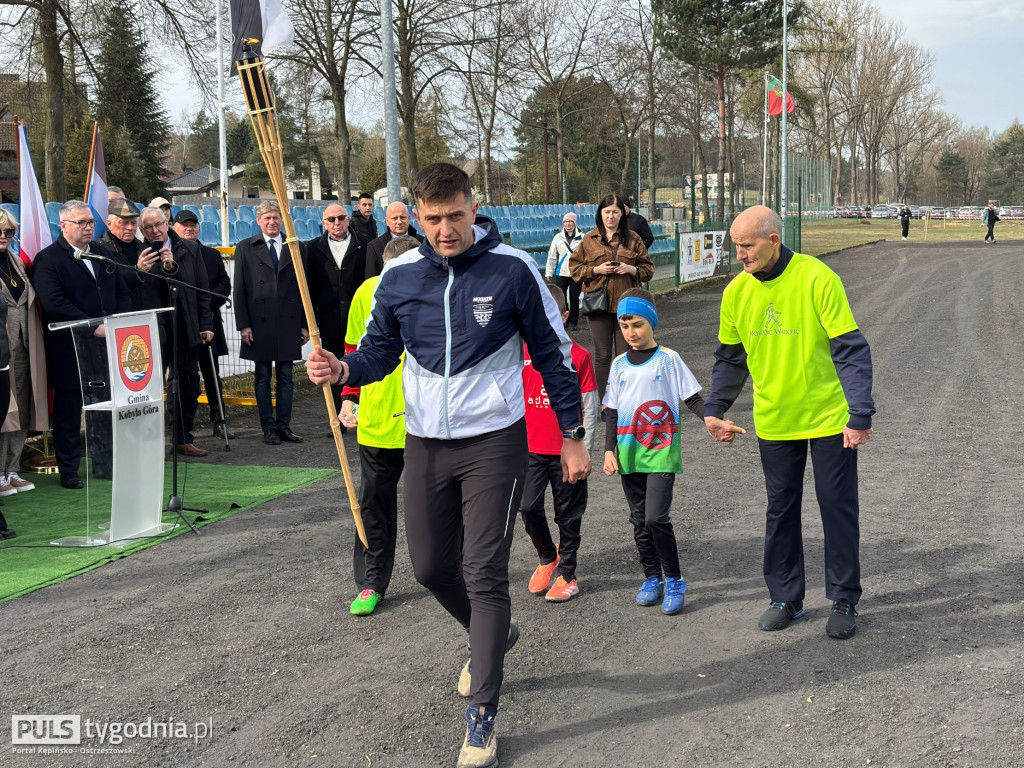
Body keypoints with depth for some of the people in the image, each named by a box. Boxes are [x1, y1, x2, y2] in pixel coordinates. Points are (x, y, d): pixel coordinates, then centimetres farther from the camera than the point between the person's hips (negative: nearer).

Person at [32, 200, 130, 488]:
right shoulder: (48, 259, -6)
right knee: (69, 411, 4)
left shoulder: (104, 254, 15)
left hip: (107, 346, 5)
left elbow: (122, 293, 16)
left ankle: (104, 464, 20)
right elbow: (54, 303, -17)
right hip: (70, 351, -5)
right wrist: (94, 327, -20)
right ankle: (68, 471, 14)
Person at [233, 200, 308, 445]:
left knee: (285, 377, 5)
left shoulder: (295, 248, 9)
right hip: (259, 322, -2)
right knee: (263, 377, 3)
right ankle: (268, 427, 9)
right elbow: (239, 290, 2)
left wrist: (305, 324, 4)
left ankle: (284, 425, 12)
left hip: (288, 323, 2)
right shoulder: (246, 248, 5)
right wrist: (243, 324, -6)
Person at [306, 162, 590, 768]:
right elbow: (380, 350, 9)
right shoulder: (399, 276, 0)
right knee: (431, 566, 12)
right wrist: (342, 369, -14)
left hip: (494, 441, -4)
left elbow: (554, 354, -1)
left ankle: (482, 717, 3)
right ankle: (494, 633, 43)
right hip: (425, 444, 4)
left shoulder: (513, 270, -9)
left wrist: (573, 437, 0)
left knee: (484, 574, -6)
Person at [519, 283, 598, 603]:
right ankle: (547, 557, 22)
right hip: (531, 448, 2)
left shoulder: (579, 356, -6)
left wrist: (584, 449, -5)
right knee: (528, 508, -5)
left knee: (568, 515, 7)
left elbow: (589, 407, -3)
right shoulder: (523, 354, 2)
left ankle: (567, 574, 22)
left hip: (567, 451, -2)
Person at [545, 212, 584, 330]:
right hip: (561, 272, 2)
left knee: (574, 298, 3)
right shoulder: (558, 237, 9)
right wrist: (549, 272, 11)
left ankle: (573, 321, 14)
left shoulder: (582, 238, 2)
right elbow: (552, 256, 13)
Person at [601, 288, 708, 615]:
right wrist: (609, 450, 5)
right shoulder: (619, 364, 10)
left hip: (662, 452, -4)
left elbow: (692, 398, -2)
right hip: (629, 454, 4)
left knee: (656, 517, -13)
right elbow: (612, 412, 13)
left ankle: (674, 581, 1)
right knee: (640, 521, 9)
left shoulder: (668, 358, -1)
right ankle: (652, 578, 22)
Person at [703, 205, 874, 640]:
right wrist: (714, 409, 4)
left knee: (838, 507, 5)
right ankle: (786, 599, 23)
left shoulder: (816, 279, -16)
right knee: (781, 511, 11)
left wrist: (860, 414, -21)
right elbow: (730, 358, 12)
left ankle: (843, 601, 18)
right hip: (774, 423, 4)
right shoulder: (737, 291, -1)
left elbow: (850, 349, -17)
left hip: (829, 419, -4)